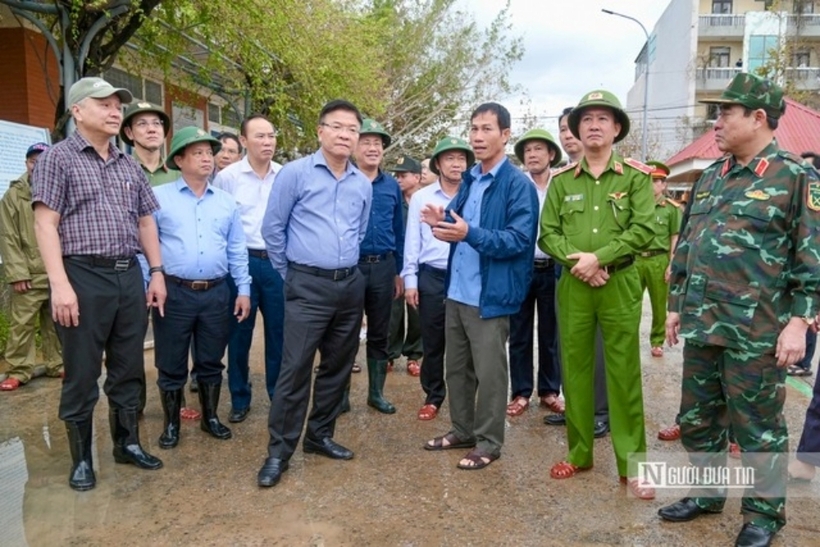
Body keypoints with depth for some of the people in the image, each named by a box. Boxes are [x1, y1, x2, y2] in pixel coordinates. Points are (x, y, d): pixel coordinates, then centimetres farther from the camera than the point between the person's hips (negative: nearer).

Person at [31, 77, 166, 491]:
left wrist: (156, 273, 11)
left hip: (129, 275, 5)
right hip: (84, 275, -5)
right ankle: (81, 457, 19)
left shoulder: (129, 165, 15)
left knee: (128, 369, 13)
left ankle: (128, 443, 28)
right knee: (82, 375, 5)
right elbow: (45, 224, -8)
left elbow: (146, 221, 18)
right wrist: (60, 284, -16)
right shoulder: (58, 157, -1)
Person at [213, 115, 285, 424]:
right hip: (242, 261, -1)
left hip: (278, 261, 1)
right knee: (240, 332, 7)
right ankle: (239, 399, 21)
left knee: (279, 330, 9)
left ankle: (279, 394, 24)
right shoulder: (227, 177, -2)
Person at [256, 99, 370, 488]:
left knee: (337, 366, 13)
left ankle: (320, 435, 29)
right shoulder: (295, 173, -5)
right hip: (308, 286, -5)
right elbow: (272, 228, -1)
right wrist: (289, 275, 4)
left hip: (351, 285, 6)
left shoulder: (363, 185, 9)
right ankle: (279, 451, 8)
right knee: (295, 369, -5)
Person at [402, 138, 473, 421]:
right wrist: (410, 279, 2)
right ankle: (433, 396, 25)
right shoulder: (421, 198, 4)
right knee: (432, 343, 9)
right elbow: (412, 241, 5)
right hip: (431, 278, 1)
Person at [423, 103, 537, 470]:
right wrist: (443, 223, -6)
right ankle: (462, 430, 34)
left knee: (488, 372, 5)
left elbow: (519, 240, -19)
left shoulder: (518, 184, -11)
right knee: (456, 368, 17)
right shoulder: (468, 180, 13)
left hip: (489, 295, -8)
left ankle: (489, 442, 21)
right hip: (456, 291, 8)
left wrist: (469, 233, -30)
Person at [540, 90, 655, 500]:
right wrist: (577, 261, -14)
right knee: (575, 369, 10)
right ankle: (579, 453, 24)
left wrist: (599, 257, -17)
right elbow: (547, 233, 2)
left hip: (620, 285, -2)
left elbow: (642, 230, -8)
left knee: (624, 374, 2)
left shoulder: (635, 176, 1)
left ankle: (632, 463, 14)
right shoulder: (562, 180, 7)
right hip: (572, 286, 3)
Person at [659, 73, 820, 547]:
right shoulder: (710, 178, 13)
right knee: (697, 417, 15)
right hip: (701, 326, 6)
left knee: (757, 424, 7)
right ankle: (706, 492, 34)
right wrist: (677, 304, 15)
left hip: (757, 331, -6)